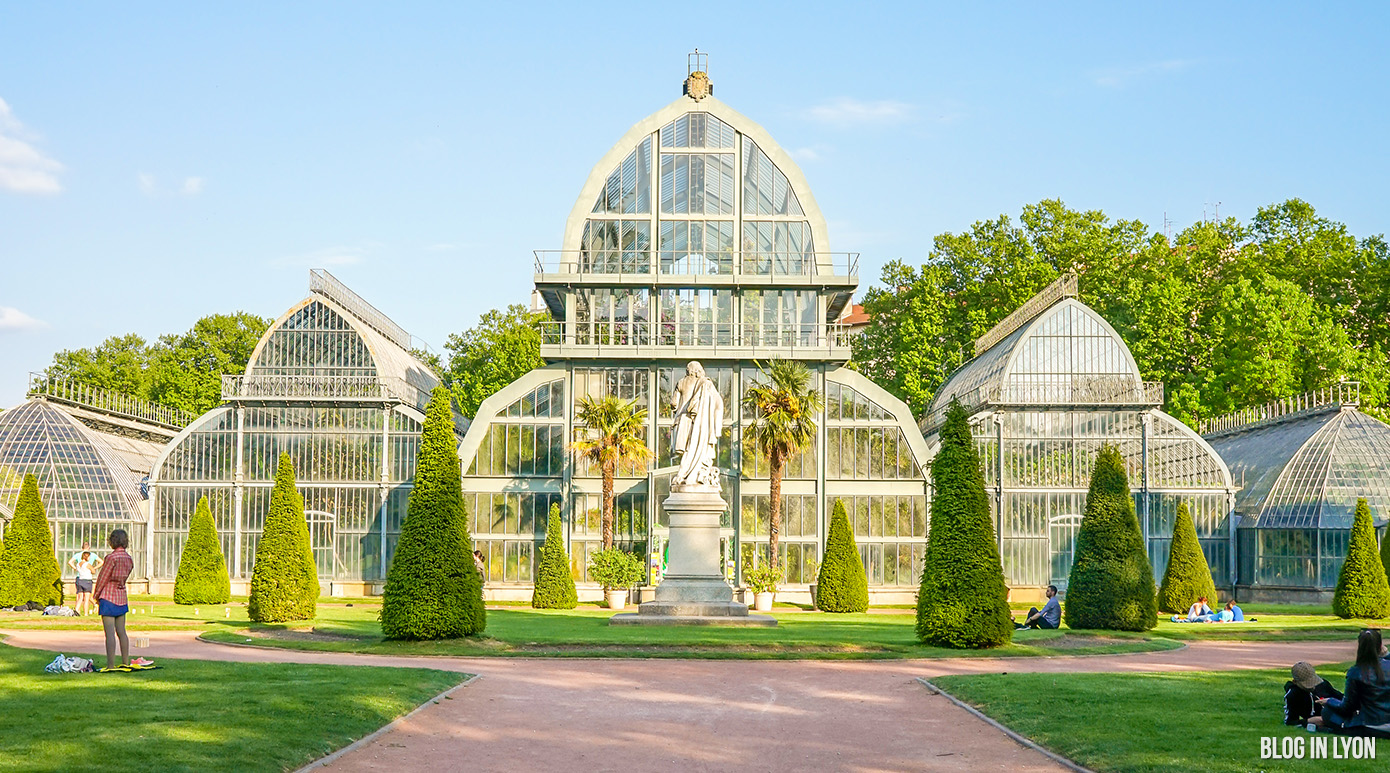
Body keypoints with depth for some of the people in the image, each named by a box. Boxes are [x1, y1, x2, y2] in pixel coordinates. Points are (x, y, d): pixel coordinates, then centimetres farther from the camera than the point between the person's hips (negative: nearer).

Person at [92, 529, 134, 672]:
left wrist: (97, 595, 4)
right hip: (122, 596, 7)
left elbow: (103, 578, -11)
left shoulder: (112, 557, -16)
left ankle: (111, 665, -6)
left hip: (108, 596, -7)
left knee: (110, 633, -5)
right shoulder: (129, 559, 5)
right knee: (121, 632, 14)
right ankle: (126, 662, 18)